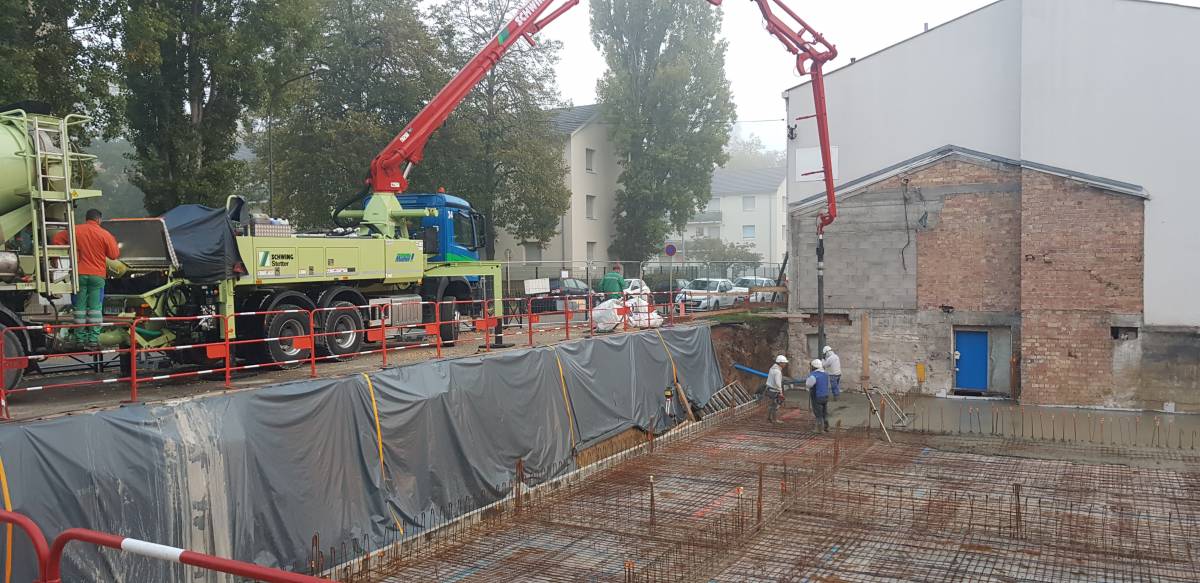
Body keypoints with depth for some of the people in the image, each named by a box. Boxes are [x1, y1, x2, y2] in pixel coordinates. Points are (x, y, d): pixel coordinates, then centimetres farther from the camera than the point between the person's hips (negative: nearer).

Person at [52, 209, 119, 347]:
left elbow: (55, 240, 9)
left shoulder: (75, 230, 2)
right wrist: (113, 241, 16)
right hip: (97, 274, -2)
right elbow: (114, 255, 0)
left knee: (80, 305, 8)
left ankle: (80, 337, 8)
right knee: (95, 307, 1)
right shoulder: (105, 234, -4)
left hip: (80, 273, 2)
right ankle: (93, 338, -3)